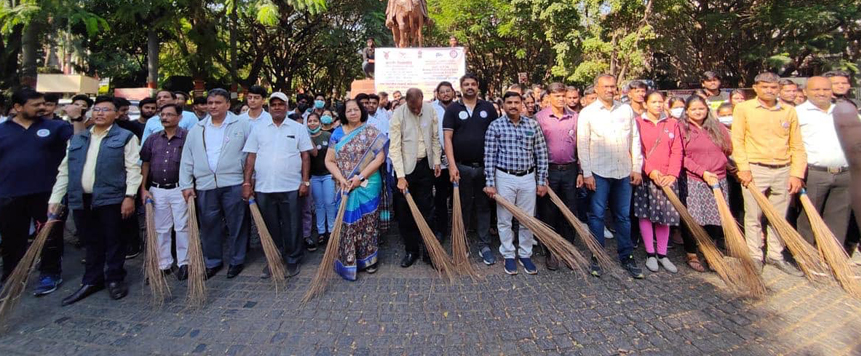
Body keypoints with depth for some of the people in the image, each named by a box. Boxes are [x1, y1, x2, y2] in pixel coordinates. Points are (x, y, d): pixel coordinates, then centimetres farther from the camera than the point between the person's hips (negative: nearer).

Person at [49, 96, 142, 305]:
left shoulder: (125, 137, 1)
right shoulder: (77, 139, 16)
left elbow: (133, 169, -7)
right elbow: (64, 171, 16)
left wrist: (130, 196, -15)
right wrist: (55, 198, 10)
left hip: (111, 199, -5)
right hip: (80, 200, 5)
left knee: (113, 241, 3)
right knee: (91, 243, 14)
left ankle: (115, 279, 17)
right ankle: (92, 281, 26)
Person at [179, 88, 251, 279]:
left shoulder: (241, 125, 1)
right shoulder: (197, 129, 10)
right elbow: (187, 159, 10)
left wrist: (249, 179, -5)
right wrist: (186, 185, 4)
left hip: (234, 184, -3)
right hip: (205, 186, 3)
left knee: (236, 225, 5)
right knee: (209, 226, 11)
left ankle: (236, 261, 20)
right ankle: (212, 262, 26)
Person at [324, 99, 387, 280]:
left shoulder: (371, 132, 0)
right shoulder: (337, 134, 7)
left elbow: (380, 157, -8)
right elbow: (329, 160, 5)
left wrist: (360, 177, -14)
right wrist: (341, 179, -11)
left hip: (368, 186, -1)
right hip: (345, 188, 2)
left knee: (367, 223, 6)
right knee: (347, 223, 3)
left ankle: (368, 258, 22)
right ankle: (348, 262, 15)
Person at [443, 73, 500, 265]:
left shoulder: (488, 107, 6)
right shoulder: (453, 108, 1)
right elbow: (447, 138, -5)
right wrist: (452, 165, -14)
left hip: (484, 166, 2)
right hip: (462, 166, -1)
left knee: (483, 206, 8)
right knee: (463, 206, 8)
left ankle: (484, 245, 17)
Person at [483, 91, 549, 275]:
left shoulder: (533, 125, 2)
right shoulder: (495, 126, -4)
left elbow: (541, 154, 4)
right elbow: (489, 156, -5)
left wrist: (542, 181, 2)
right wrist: (490, 183, -9)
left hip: (528, 177, 2)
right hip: (504, 178, -2)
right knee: (504, 219, 6)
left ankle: (525, 255, 24)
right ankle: (508, 255, 21)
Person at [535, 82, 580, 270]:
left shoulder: (574, 117, 6)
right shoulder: (540, 117, -4)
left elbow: (579, 146, 9)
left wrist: (580, 172, 6)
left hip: (570, 170, 3)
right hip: (549, 170, -3)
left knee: (569, 212, 9)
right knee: (548, 213, 5)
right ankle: (551, 252, 19)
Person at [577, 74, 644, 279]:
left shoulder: (626, 110, 9)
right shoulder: (587, 113, -1)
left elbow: (635, 141, 11)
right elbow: (582, 145, -4)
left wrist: (637, 168, 6)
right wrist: (587, 173, -9)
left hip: (624, 172, 3)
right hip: (599, 173, -3)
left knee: (623, 216, 11)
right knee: (597, 215, 2)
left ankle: (626, 256, 22)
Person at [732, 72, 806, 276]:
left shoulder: (789, 111, 10)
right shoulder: (743, 109, 1)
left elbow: (797, 146, 9)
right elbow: (737, 140, -4)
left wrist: (797, 174, 1)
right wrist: (743, 168, -11)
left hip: (783, 171, 4)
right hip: (755, 170, -3)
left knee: (779, 217, 11)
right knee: (753, 216, 1)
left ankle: (775, 255, 23)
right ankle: (755, 257, 12)